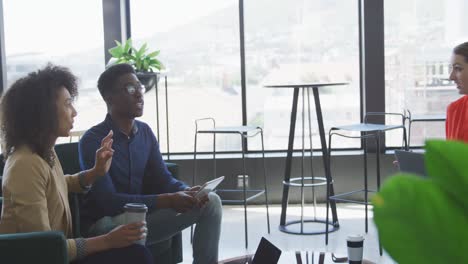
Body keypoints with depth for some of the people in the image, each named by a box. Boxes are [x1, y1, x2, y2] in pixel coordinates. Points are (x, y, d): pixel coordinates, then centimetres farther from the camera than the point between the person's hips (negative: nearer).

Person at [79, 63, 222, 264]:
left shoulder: (145, 132, 5)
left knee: (211, 202, -4)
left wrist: (187, 192, -18)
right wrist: (167, 201, -30)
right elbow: (108, 201, -25)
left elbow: (163, 179, 6)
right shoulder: (93, 141, -17)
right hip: (106, 223, -7)